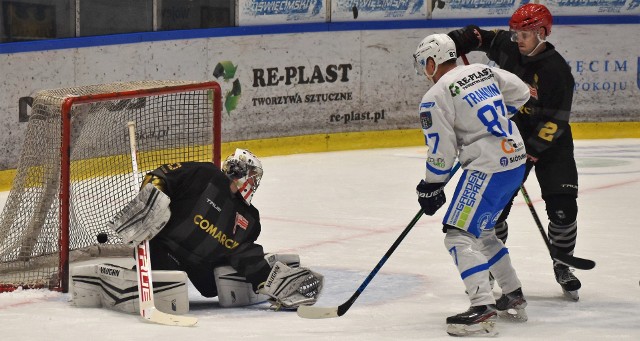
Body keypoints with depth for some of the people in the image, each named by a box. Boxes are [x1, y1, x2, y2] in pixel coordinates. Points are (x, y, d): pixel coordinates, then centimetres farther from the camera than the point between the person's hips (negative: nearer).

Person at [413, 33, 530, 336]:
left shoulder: (436, 97, -10)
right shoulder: (485, 71, 11)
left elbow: (441, 152, -10)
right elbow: (521, 93, 23)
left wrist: (430, 187, 5)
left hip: (487, 168, -9)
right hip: (516, 160, 9)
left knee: (460, 235, -10)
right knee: (481, 231, 24)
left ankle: (483, 309, -24)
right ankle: (514, 297, 29)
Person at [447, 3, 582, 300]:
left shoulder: (557, 71, -22)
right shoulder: (508, 47, -8)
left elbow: (556, 121, -22)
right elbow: (479, 37, 7)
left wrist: (530, 150, -27)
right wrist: (452, 41, -12)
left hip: (550, 143, -3)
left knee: (563, 207, -9)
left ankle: (562, 266, 13)